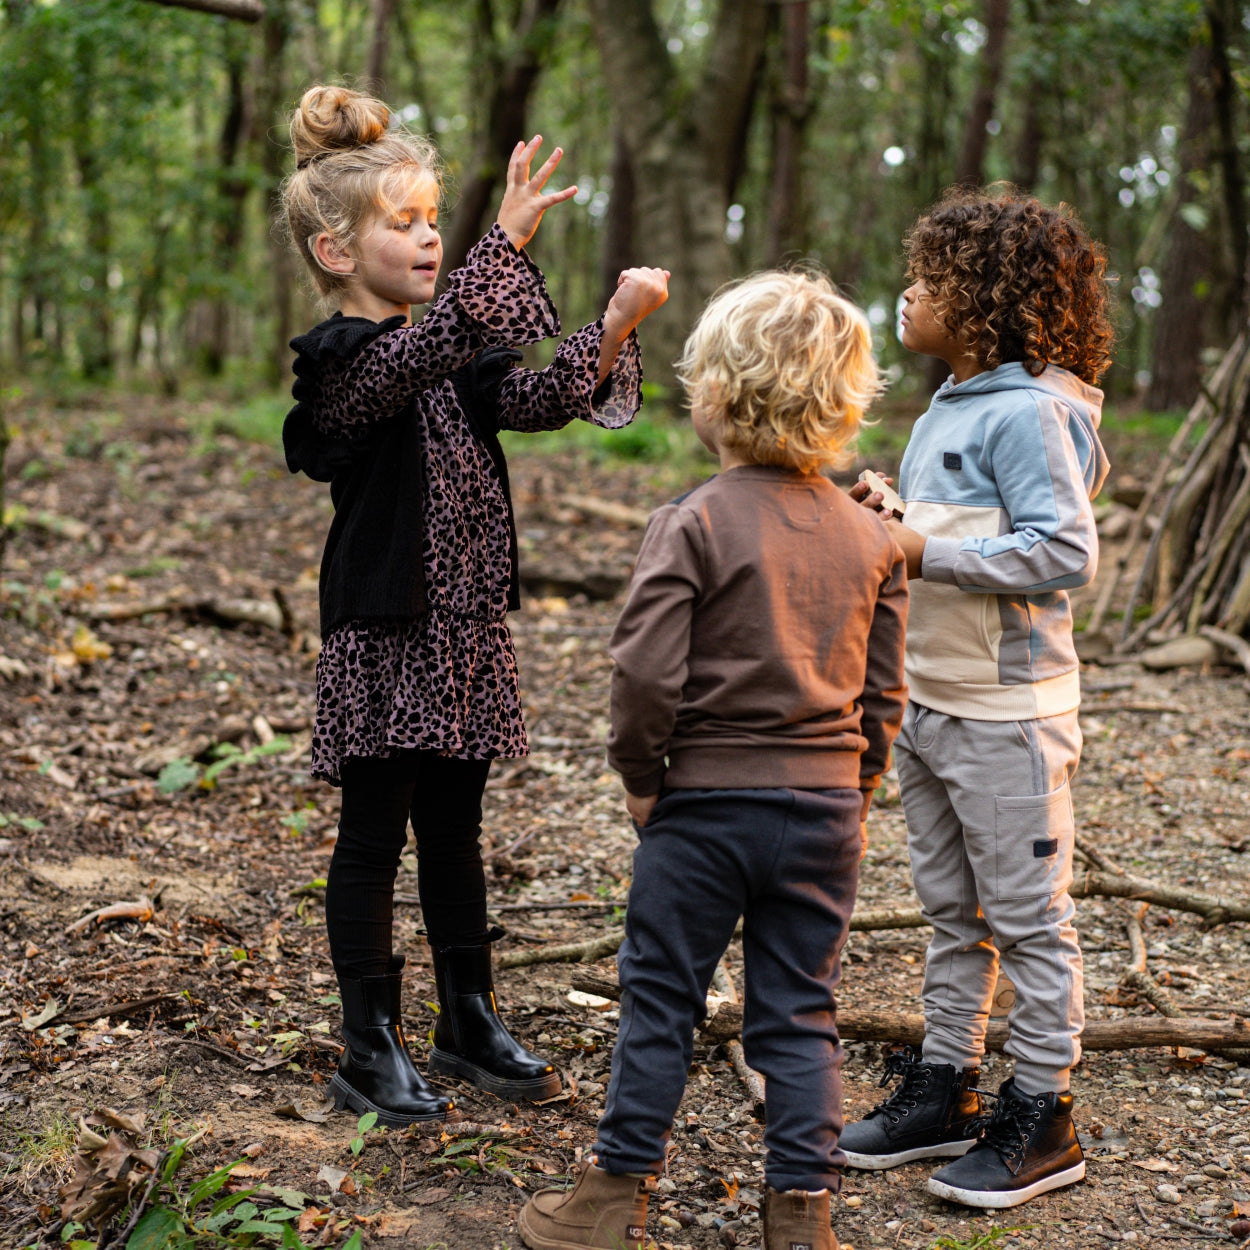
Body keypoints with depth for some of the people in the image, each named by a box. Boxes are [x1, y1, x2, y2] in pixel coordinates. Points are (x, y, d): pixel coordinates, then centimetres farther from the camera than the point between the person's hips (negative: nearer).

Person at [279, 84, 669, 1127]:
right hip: (384, 636, -7)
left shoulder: (453, 357, 11)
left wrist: (617, 324, -17)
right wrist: (510, 238, -41)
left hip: (468, 629, 7)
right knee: (375, 840, 4)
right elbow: (427, 353, -32)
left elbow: (543, 394, -1)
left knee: (454, 833, 16)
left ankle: (469, 1020, 29)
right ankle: (372, 1049, 15)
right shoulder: (339, 361, -12)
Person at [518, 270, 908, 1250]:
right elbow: (884, 695, 6)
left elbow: (646, 672, -18)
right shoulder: (871, 537, 2)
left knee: (661, 1001, 10)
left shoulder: (696, 523, -14)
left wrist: (641, 776, -3)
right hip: (825, 808, 4)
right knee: (800, 1014, 13)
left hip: (704, 803, -4)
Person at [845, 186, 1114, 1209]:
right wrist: (890, 518, 3)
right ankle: (945, 1087, 28)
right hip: (928, 704, 9)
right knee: (953, 912, 17)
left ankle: (1041, 1117, 13)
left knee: (1029, 916, 2)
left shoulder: (1030, 412, -16)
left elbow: (1065, 553, -24)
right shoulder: (947, 408, 13)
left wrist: (926, 552, -22)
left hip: (1007, 716, -9)